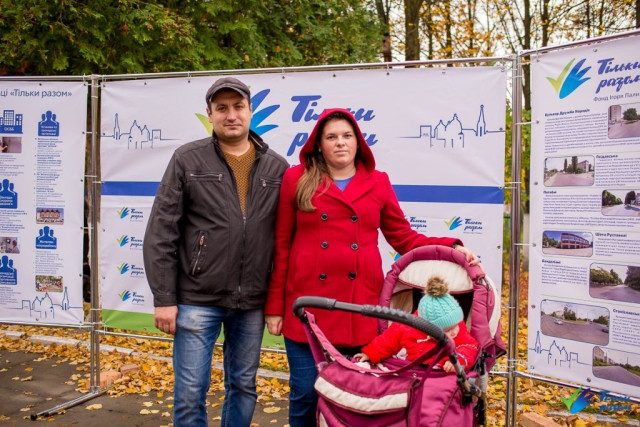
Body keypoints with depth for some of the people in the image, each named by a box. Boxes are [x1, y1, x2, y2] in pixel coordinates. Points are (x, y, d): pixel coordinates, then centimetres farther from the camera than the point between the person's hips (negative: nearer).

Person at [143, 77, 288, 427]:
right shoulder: (188, 160, -1)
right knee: (190, 393, 3)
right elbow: (160, 234, -3)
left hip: (252, 303, 3)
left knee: (243, 386, 15)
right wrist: (164, 298, -6)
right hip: (197, 299, -2)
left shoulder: (276, 168, 5)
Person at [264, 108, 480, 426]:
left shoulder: (377, 182, 8)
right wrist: (274, 306, 2)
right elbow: (281, 246, 4)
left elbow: (403, 237, 11)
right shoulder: (296, 179, 3)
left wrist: (450, 248, -4)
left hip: (361, 306, 2)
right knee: (305, 394, 4)